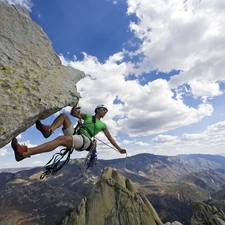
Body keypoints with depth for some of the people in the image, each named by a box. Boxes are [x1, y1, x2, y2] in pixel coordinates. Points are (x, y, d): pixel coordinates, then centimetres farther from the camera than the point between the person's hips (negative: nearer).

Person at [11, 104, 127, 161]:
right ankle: (49, 129, -35)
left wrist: (119, 149, 15)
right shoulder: (88, 116, 23)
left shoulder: (103, 125, 18)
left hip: (84, 140, -4)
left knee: (60, 139, -32)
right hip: (74, 136, 4)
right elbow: (73, 113, 19)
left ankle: (24, 153, -42)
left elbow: (110, 138, 18)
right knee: (64, 115, -7)